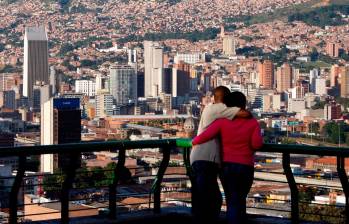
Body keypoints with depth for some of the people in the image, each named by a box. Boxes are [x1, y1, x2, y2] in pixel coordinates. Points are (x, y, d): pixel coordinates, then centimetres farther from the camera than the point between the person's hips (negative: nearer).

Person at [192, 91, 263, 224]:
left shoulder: (222, 121, -5)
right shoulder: (252, 122, -3)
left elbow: (205, 136, -12)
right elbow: (257, 143, -13)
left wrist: (194, 141, 9)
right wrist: (248, 147, 10)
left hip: (228, 167, -1)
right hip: (246, 168, 1)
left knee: (233, 203, 1)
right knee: (241, 200, 18)